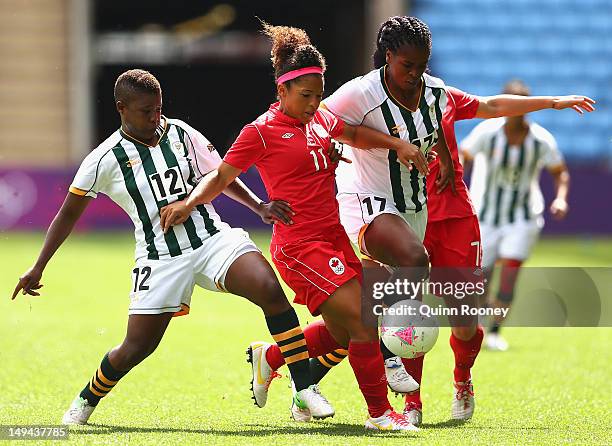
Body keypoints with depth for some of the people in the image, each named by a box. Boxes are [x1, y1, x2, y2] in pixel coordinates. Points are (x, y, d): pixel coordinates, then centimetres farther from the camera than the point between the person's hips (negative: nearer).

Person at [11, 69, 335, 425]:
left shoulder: (181, 134, 6)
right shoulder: (106, 159, -3)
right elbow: (69, 214, 7)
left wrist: (259, 206, 5)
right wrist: (38, 268, 8)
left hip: (212, 238, 2)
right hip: (160, 258, -2)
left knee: (271, 290, -22)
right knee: (137, 348, -3)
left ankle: (305, 390, -17)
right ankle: (86, 401, 28)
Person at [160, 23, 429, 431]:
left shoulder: (319, 118, 11)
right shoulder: (262, 131, -9)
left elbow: (354, 134, 30)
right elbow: (222, 176, -3)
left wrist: (398, 144, 18)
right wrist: (189, 202, -18)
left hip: (333, 237, 9)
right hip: (300, 245, -9)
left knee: (342, 333, 13)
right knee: (362, 323, -14)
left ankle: (269, 357, 36)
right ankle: (380, 412, -2)